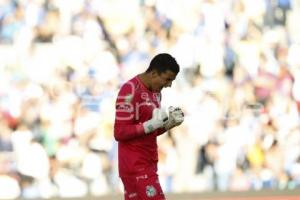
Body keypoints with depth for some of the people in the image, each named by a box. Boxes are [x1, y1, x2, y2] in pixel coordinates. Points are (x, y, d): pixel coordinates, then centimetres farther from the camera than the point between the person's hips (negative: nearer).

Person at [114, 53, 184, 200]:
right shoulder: (130, 91, -15)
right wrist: (152, 124, -23)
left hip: (148, 164, 9)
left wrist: (169, 123, 2)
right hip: (135, 166, -9)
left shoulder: (155, 91, 13)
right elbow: (120, 133, -18)